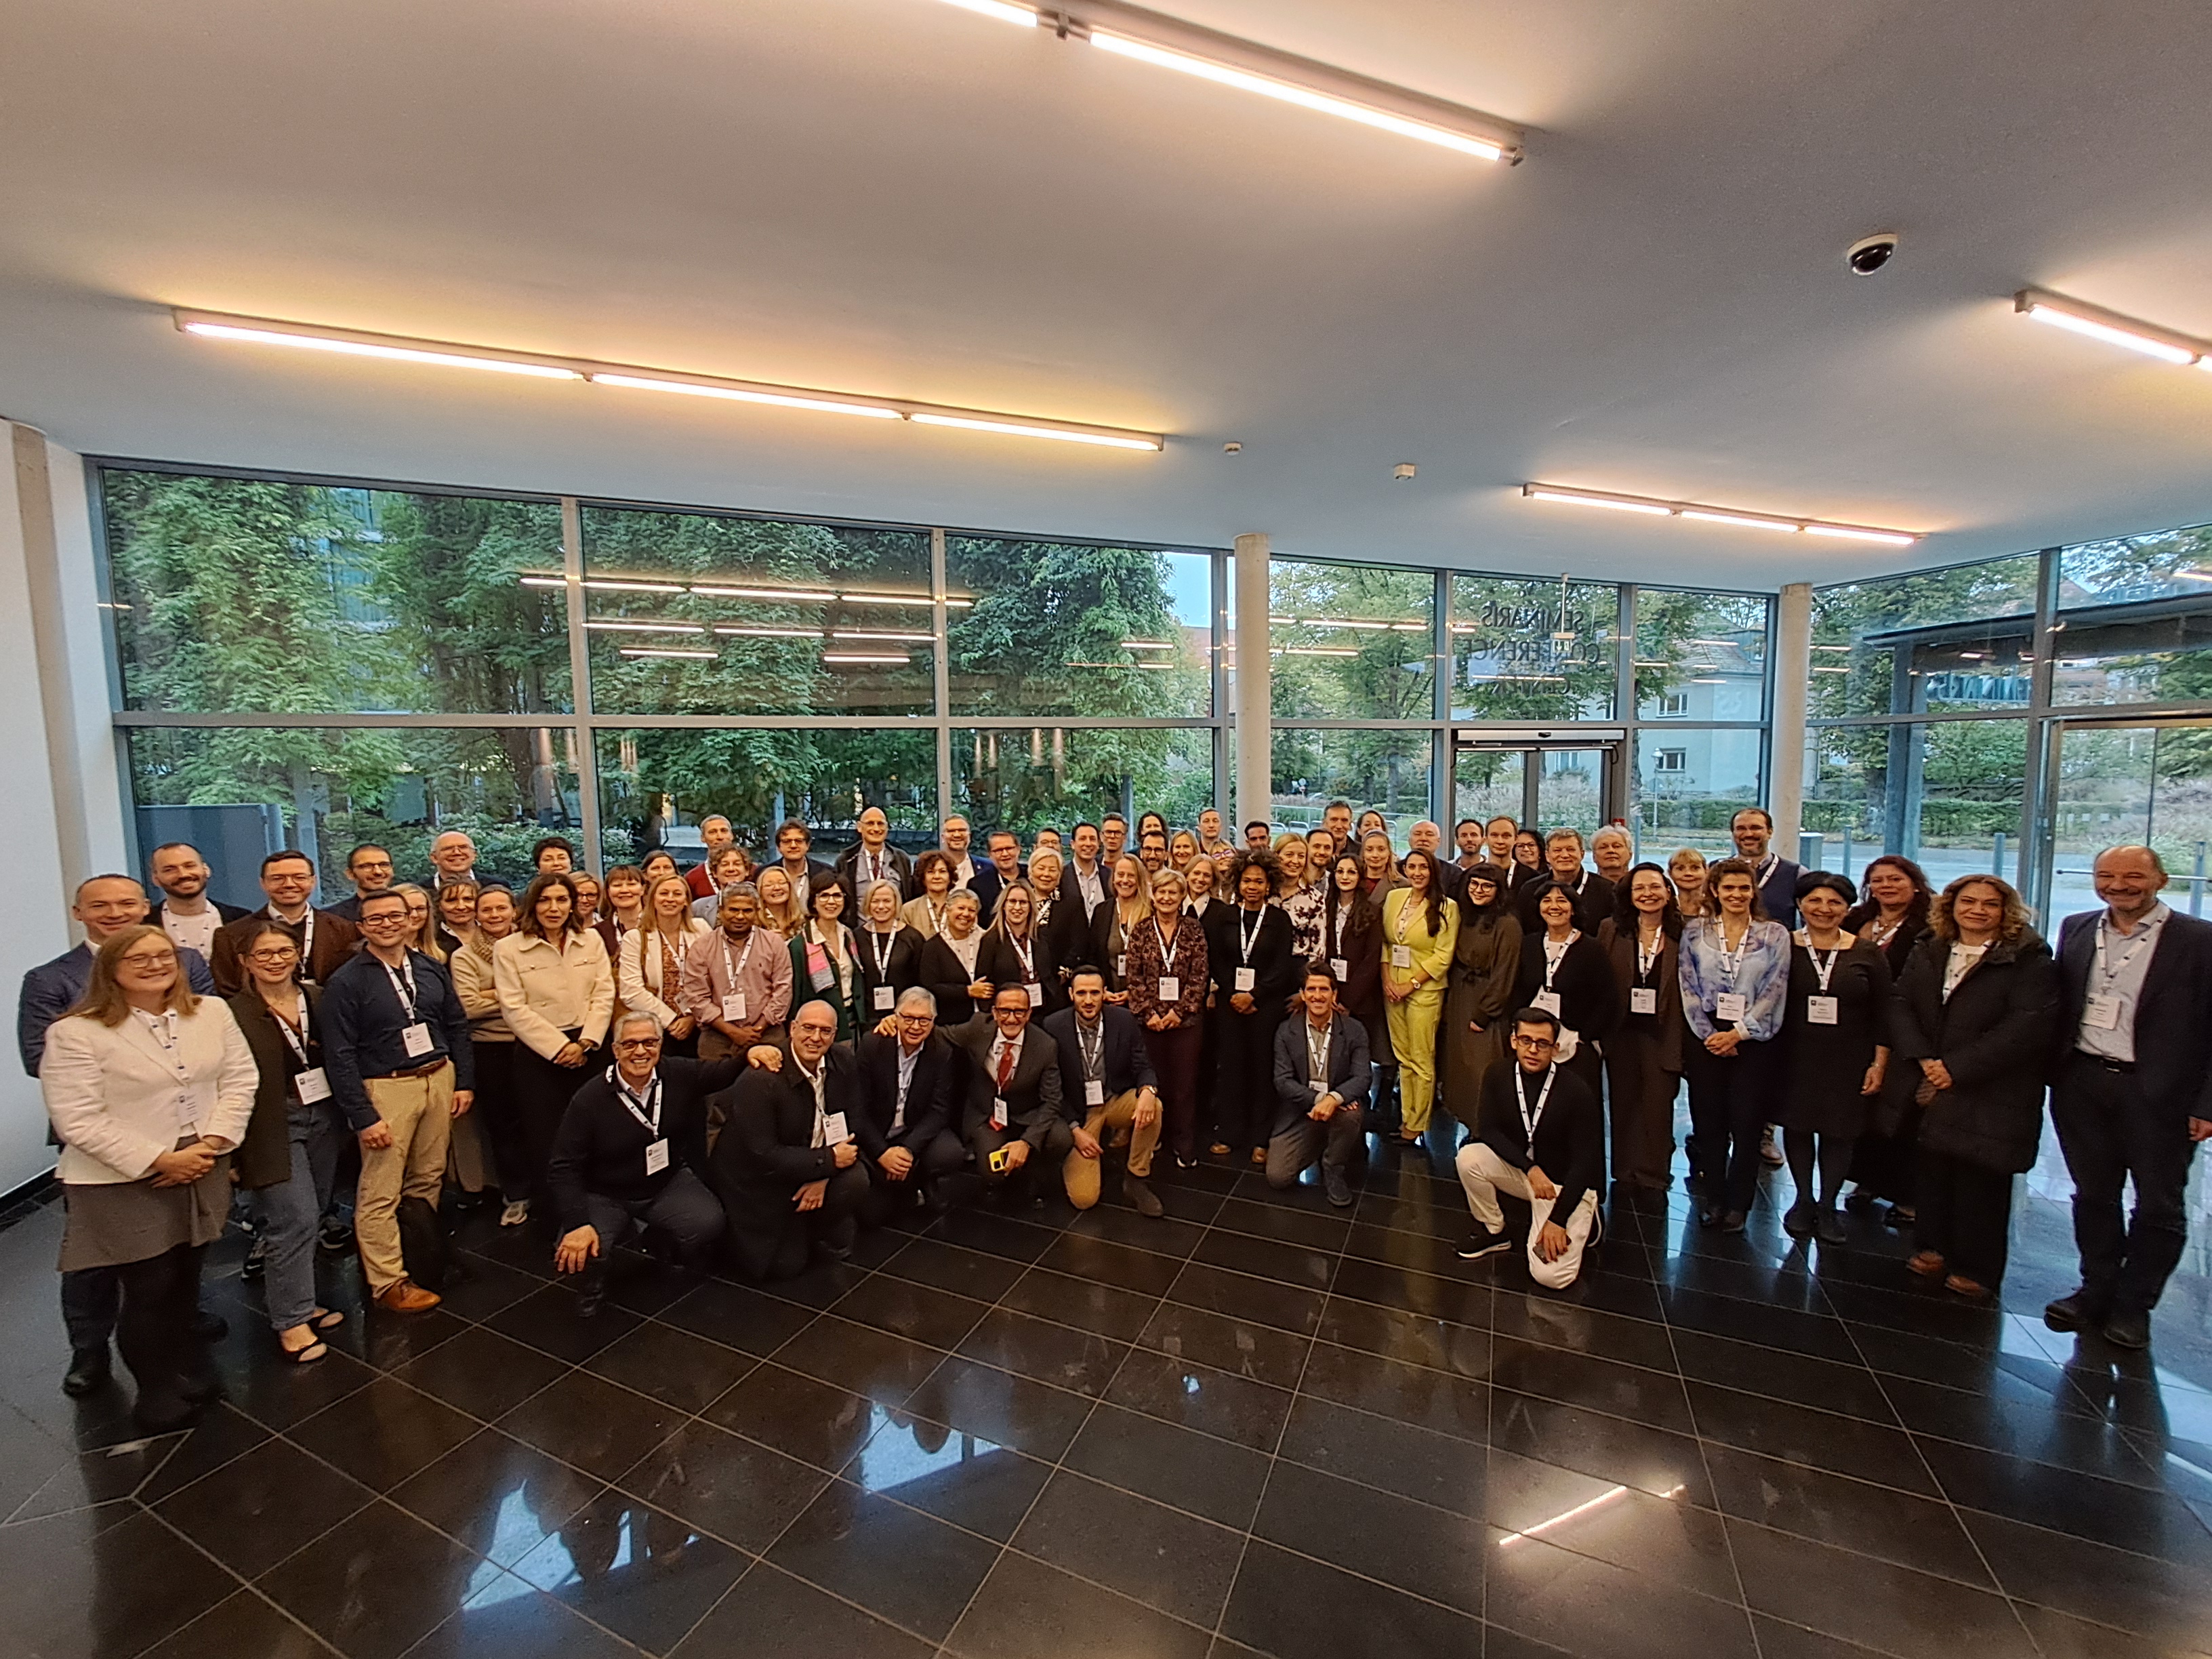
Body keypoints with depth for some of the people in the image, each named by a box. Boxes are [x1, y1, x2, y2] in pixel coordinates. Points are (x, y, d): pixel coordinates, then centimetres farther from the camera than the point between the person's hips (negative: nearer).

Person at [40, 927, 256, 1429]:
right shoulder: (76, 1033, -13)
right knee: (150, 1289, 6)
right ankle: (157, 1393, 28)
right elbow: (78, 1120, -14)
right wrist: (159, 1161, -15)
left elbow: (239, 1079, 2)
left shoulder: (212, 1013, 0)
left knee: (186, 1281, 16)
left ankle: (189, 1373, 36)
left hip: (202, 1172, 4)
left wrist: (209, 1145, -9)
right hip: (122, 1185, -4)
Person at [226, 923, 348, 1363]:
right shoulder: (235, 1014, -11)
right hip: (274, 1126, -5)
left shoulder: (317, 999, 4)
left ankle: (296, 1300, 30)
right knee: (296, 1221, -4)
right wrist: (232, 1148, -12)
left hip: (323, 1116, 5)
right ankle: (291, 1320, 11)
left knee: (313, 1215, 14)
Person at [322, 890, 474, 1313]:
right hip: (385, 1088, -4)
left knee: (429, 1179, 12)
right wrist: (363, 1116, -12)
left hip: (440, 1078, 4)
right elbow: (339, 1056, -9)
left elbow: (458, 1027, 11)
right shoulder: (346, 982, -6)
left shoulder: (431, 970, 7)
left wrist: (465, 1082, 6)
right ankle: (389, 1282, 10)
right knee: (380, 1193, -1)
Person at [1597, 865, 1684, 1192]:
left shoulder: (1683, 934, -4)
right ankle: (1624, 1171, 26)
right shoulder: (1610, 930, 1)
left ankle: (1653, 1175, 20)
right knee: (1623, 1103, 12)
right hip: (1621, 1031, 2)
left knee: (1658, 1105, 3)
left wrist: (1687, 1039, -8)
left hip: (1663, 1034, -2)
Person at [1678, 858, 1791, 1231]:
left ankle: (1738, 1204, 19)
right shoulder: (1695, 931, 3)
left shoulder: (1775, 934, 1)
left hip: (1753, 1040, -1)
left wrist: (1737, 1033, -10)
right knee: (1708, 1123, 6)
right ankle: (1712, 1199, 20)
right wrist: (1708, 1034, -8)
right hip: (1706, 1039, 1)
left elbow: (1774, 993, -4)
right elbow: (1689, 988, 1)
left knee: (1747, 1124, 4)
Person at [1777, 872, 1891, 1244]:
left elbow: (1882, 1015, 2)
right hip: (1795, 1059, 0)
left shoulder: (1867, 954, -1)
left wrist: (1879, 1065, -1)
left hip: (1848, 1061, 1)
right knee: (1797, 1126, 8)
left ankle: (1827, 1206, 26)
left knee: (1839, 1132, 8)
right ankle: (1804, 1199, 26)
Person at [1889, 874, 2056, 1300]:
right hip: (1932, 1087, 4)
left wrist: (1957, 1068, -17)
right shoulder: (1926, 952, 7)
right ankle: (1934, 1249, 25)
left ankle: (1975, 1269, 19)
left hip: (1991, 1094, -4)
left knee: (1980, 1178, 3)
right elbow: (1901, 1006, 4)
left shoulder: (2030, 958, -7)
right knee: (1933, 1170, 10)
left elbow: (2028, 1026, -15)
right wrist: (1923, 1059, -11)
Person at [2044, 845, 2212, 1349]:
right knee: (2093, 1195, 14)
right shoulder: (2077, 929, 5)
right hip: (2082, 1084, 3)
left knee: (2158, 1205, 10)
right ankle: (2096, 1290, 28)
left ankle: (2133, 1305, 25)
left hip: (2159, 1092, -3)